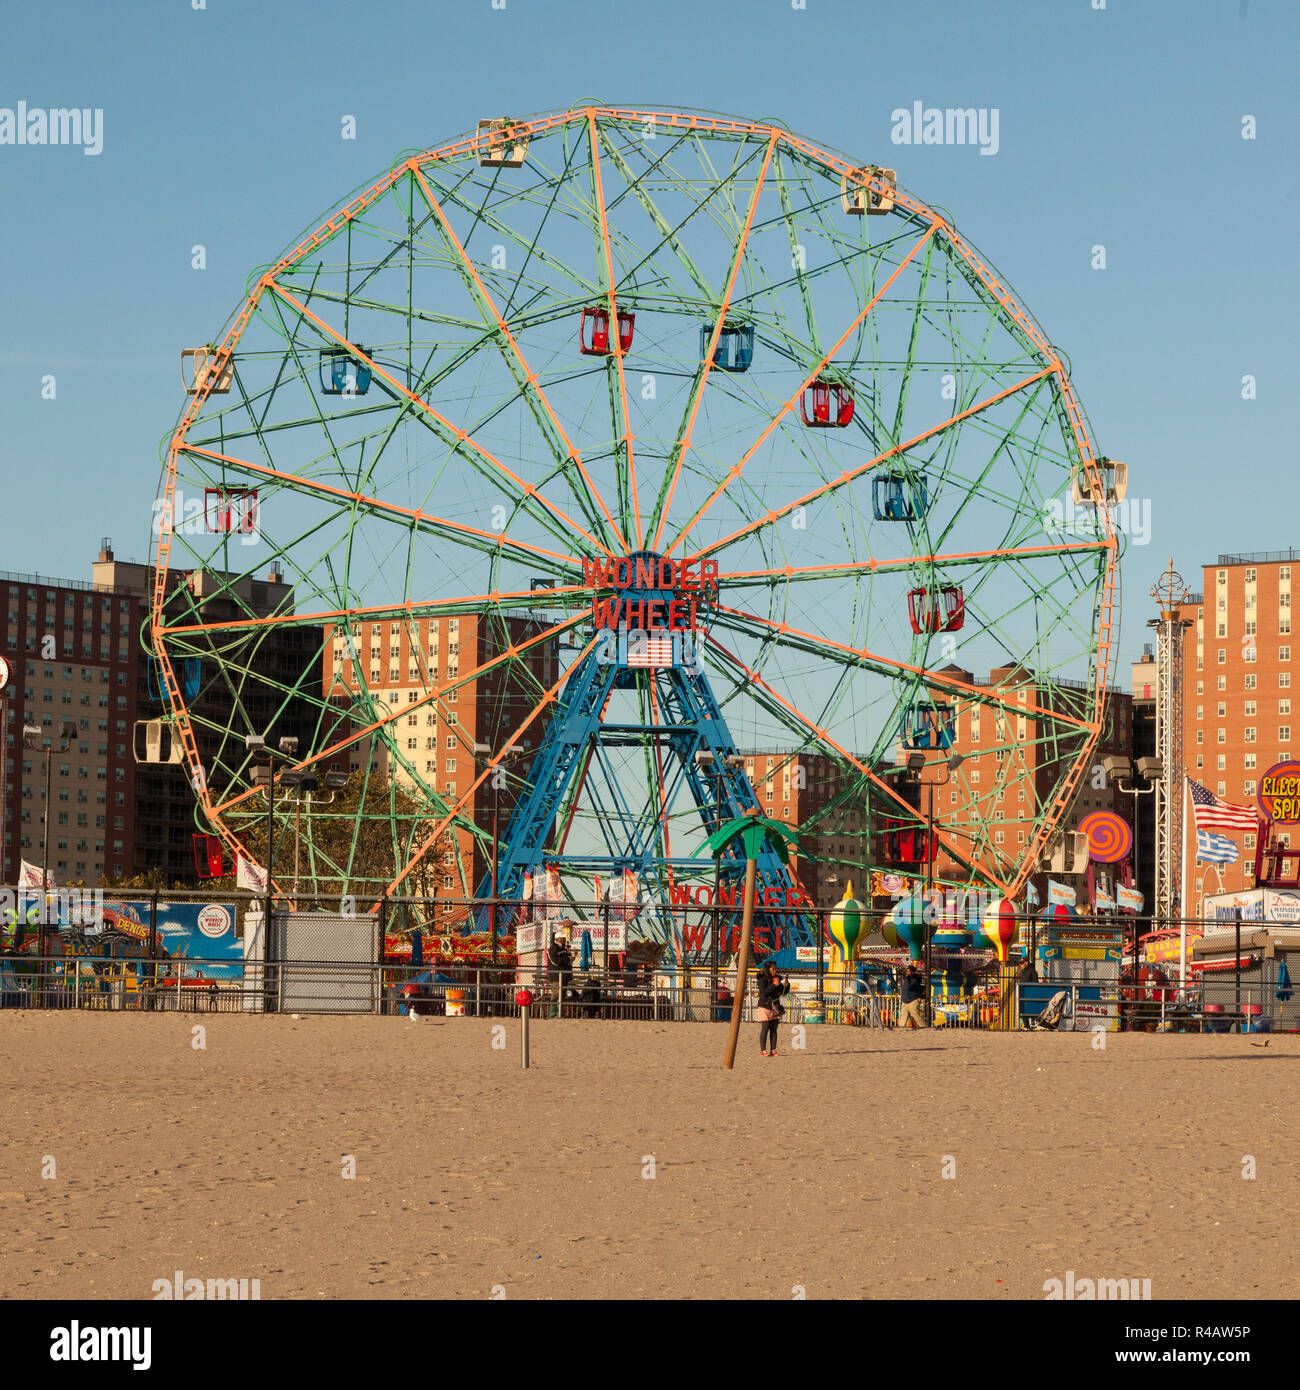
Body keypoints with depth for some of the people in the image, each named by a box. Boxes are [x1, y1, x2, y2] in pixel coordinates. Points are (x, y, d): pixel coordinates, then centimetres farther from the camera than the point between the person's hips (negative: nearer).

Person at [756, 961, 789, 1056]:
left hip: (775, 1007, 5)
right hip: (765, 1006, -5)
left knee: (774, 1029, 3)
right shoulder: (762, 979, -9)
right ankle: (762, 1050, -5)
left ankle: (773, 1050, 5)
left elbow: (784, 992, 10)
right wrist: (774, 985, -27)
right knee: (765, 1028, -7)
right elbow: (764, 992, -21)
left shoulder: (778, 978, 8)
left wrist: (786, 985, -10)